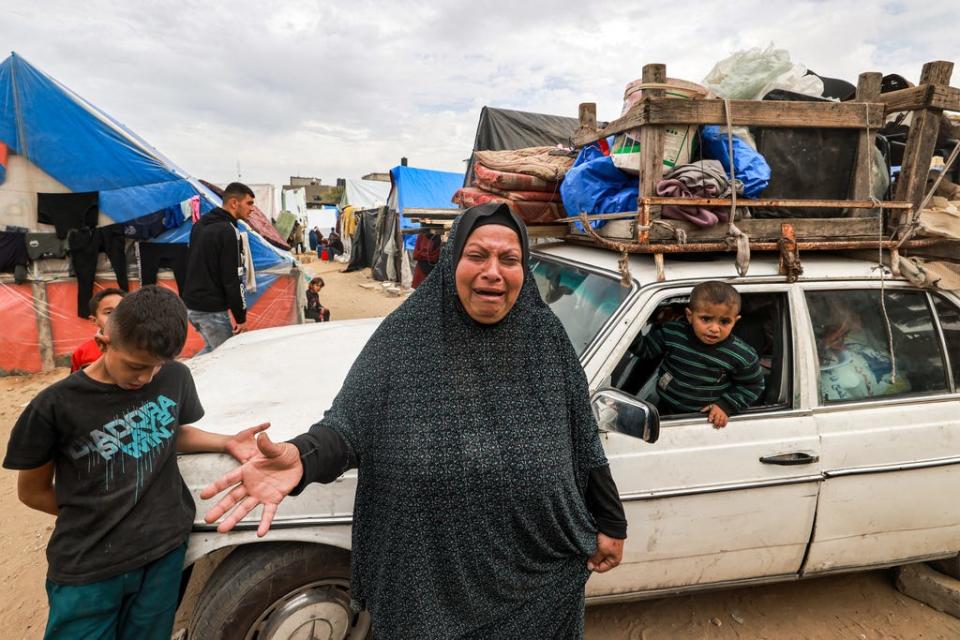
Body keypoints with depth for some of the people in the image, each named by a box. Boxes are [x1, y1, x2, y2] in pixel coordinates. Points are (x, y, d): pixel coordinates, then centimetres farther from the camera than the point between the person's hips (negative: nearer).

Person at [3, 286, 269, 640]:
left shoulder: (176, 378, -7)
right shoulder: (56, 406, -16)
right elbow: (32, 492, -2)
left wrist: (227, 442, -4)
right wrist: (99, 515, -1)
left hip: (165, 552, 3)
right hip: (87, 567, -2)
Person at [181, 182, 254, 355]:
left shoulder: (199, 225, 12)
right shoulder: (228, 231, -17)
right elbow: (233, 279, -18)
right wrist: (241, 317, -12)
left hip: (190, 304, 9)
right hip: (211, 310, -9)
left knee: (212, 349, 25)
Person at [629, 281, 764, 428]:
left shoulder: (743, 356, -22)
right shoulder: (671, 332, -20)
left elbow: (753, 386, -6)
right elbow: (646, 349, -6)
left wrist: (726, 405, -14)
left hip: (708, 417, -2)